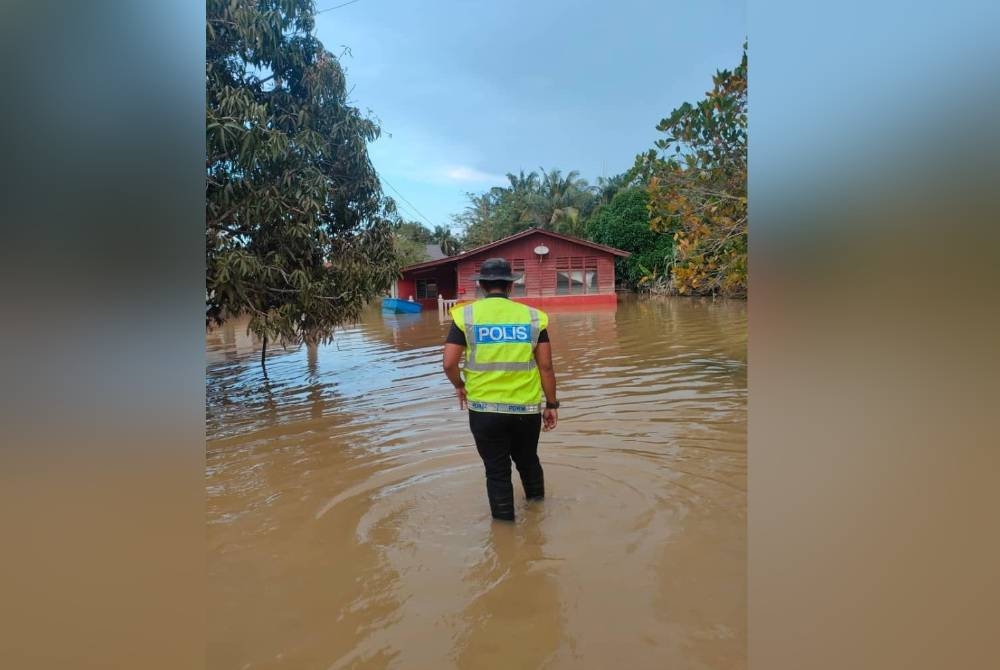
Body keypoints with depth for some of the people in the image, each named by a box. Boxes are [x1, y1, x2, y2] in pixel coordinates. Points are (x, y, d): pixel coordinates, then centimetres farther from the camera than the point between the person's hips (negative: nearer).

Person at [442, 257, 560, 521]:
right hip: (526, 408, 2)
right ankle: (537, 501, 48)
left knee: (497, 471, 13)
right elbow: (546, 366, -3)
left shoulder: (466, 315, -4)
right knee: (528, 460, 26)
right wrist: (551, 404, 7)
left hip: (484, 408, -2)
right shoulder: (532, 316, -1)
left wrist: (460, 386, 10)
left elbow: (449, 364, -10)